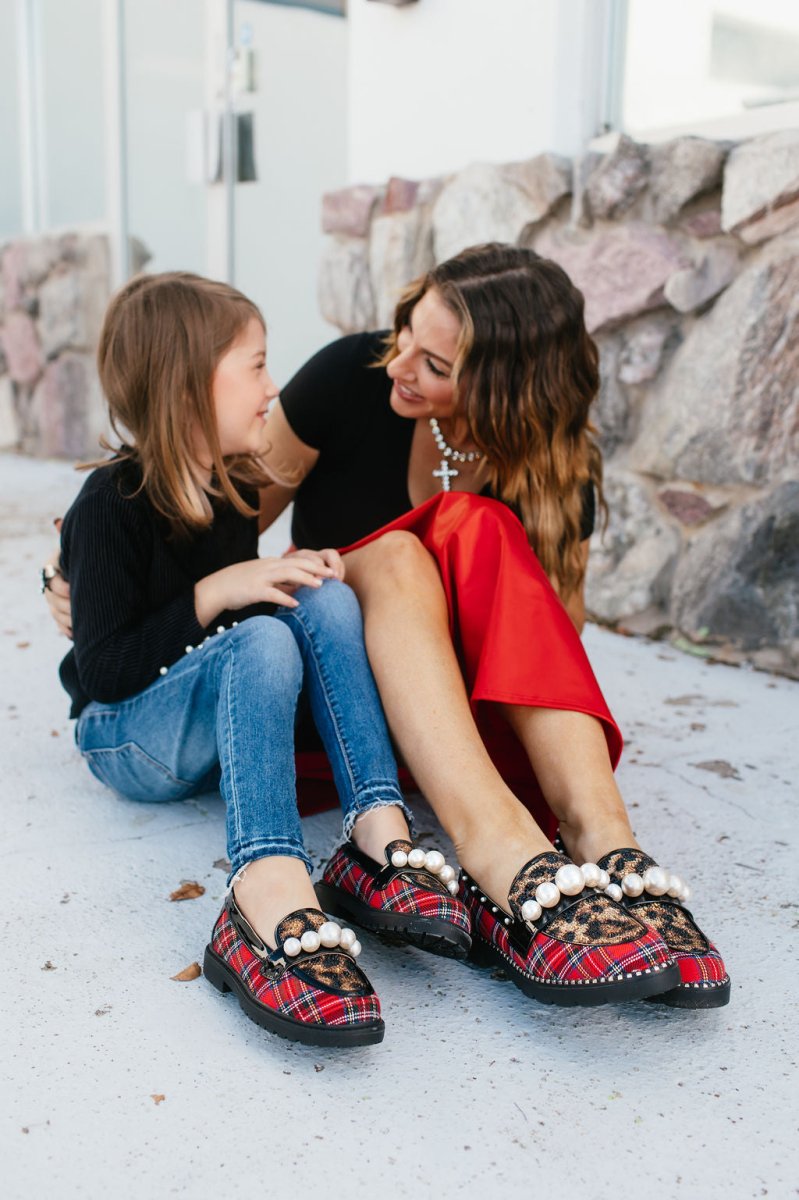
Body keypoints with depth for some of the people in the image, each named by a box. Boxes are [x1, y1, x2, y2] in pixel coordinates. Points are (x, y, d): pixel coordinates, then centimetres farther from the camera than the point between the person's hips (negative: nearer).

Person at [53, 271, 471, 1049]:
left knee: (327, 600, -19)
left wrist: (295, 576, 0)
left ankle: (380, 831, -38)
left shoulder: (231, 490, 8)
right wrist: (214, 593, -25)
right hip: (128, 737, -6)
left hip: (225, 723, 6)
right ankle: (270, 900, -57)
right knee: (263, 639, -35)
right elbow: (103, 672, -19)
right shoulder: (112, 505, -14)